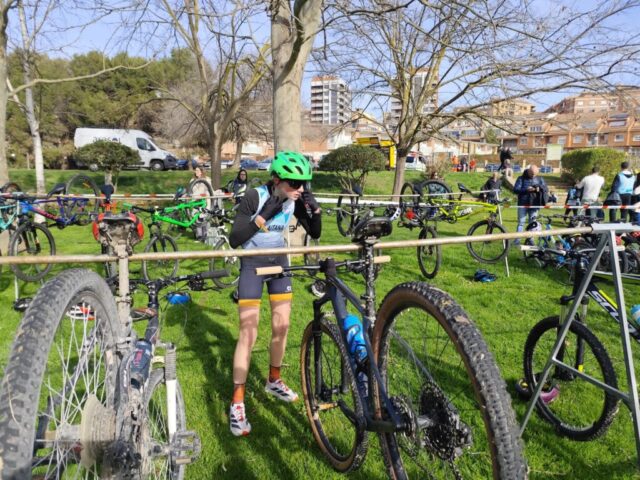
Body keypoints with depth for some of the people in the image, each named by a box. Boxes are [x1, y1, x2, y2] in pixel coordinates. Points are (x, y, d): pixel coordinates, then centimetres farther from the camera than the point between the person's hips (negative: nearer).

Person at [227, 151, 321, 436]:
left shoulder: (295, 200, -9)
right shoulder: (255, 196, -24)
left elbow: (315, 234, -3)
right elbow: (234, 240, -27)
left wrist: (315, 209, -20)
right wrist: (264, 216, -35)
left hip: (279, 261, 5)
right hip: (252, 264, -5)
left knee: (282, 325, 7)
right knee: (248, 332, -9)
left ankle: (274, 381, 30)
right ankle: (237, 401, 2)